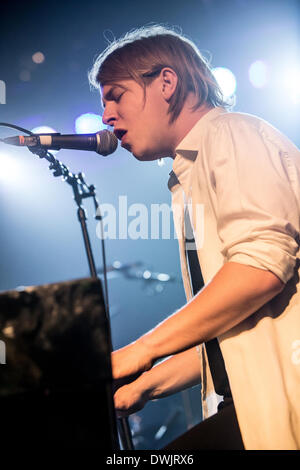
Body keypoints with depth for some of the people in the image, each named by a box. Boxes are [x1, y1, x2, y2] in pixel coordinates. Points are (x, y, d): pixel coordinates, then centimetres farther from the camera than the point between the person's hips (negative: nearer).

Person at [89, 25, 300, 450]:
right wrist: (145, 384, 13)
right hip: (249, 403, 8)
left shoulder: (230, 133, -3)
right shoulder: (188, 183, 24)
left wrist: (142, 350, -14)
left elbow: (263, 264, -20)